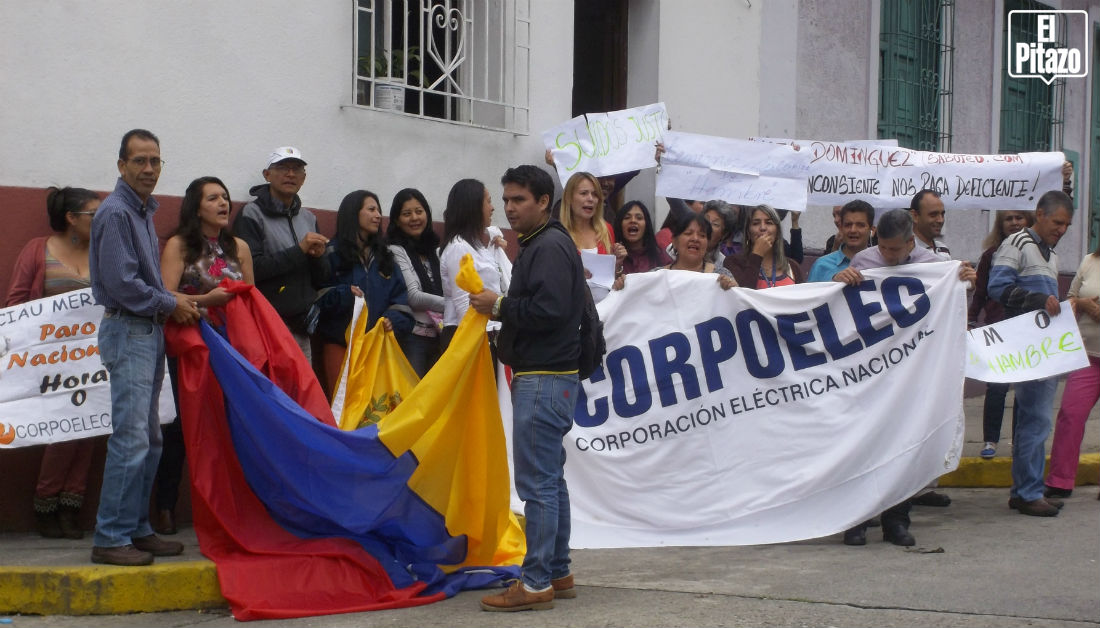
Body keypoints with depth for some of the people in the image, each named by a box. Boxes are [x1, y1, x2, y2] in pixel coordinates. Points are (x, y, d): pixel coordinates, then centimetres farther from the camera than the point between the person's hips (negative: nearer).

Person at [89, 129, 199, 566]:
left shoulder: (143, 211, 17)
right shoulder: (115, 212, -12)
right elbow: (121, 284, -18)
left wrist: (174, 301, 6)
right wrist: (170, 304, -8)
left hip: (150, 331, 10)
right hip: (128, 331, -10)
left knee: (149, 440, 11)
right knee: (131, 438, -13)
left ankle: (137, 529, 17)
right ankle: (110, 538, -10)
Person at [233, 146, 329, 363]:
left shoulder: (308, 218, 17)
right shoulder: (252, 215, -2)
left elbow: (321, 280, 18)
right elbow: (251, 268, -16)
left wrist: (318, 256, -4)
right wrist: (299, 250, -16)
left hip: (302, 326, 6)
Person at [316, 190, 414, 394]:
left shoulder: (383, 255, 18)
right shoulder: (333, 253, 4)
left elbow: (400, 294, 13)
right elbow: (316, 295, -5)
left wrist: (394, 319, -6)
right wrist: (342, 295, -21)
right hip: (340, 342, -4)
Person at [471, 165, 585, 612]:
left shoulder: (550, 247, -13)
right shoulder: (536, 245, 20)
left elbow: (550, 309, -24)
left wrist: (500, 306, -14)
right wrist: (500, 309, 6)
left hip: (544, 380, -11)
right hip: (541, 376, 11)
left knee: (537, 481, -9)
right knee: (550, 478, 15)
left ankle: (536, 584, -7)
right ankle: (557, 573, 22)